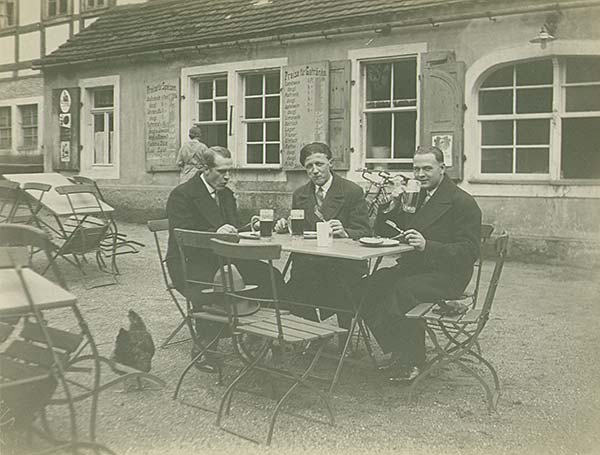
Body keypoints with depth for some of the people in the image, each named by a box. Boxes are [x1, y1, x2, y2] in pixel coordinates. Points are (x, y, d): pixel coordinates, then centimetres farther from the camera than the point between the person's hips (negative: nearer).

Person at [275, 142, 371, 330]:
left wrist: (344, 233, -24)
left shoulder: (353, 191, 2)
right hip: (308, 264, 3)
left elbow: (364, 233, -3)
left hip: (342, 265, -3)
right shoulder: (299, 195, 17)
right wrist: (284, 227, -3)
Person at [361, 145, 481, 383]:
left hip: (446, 275, -6)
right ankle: (398, 352, -10)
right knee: (369, 285, -20)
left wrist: (427, 246, -26)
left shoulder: (463, 202, -4)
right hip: (411, 267, 6)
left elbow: (469, 251, -13)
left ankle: (410, 361, -17)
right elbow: (383, 234, 16)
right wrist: (389, 208, -4)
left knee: (403, 289, -35)